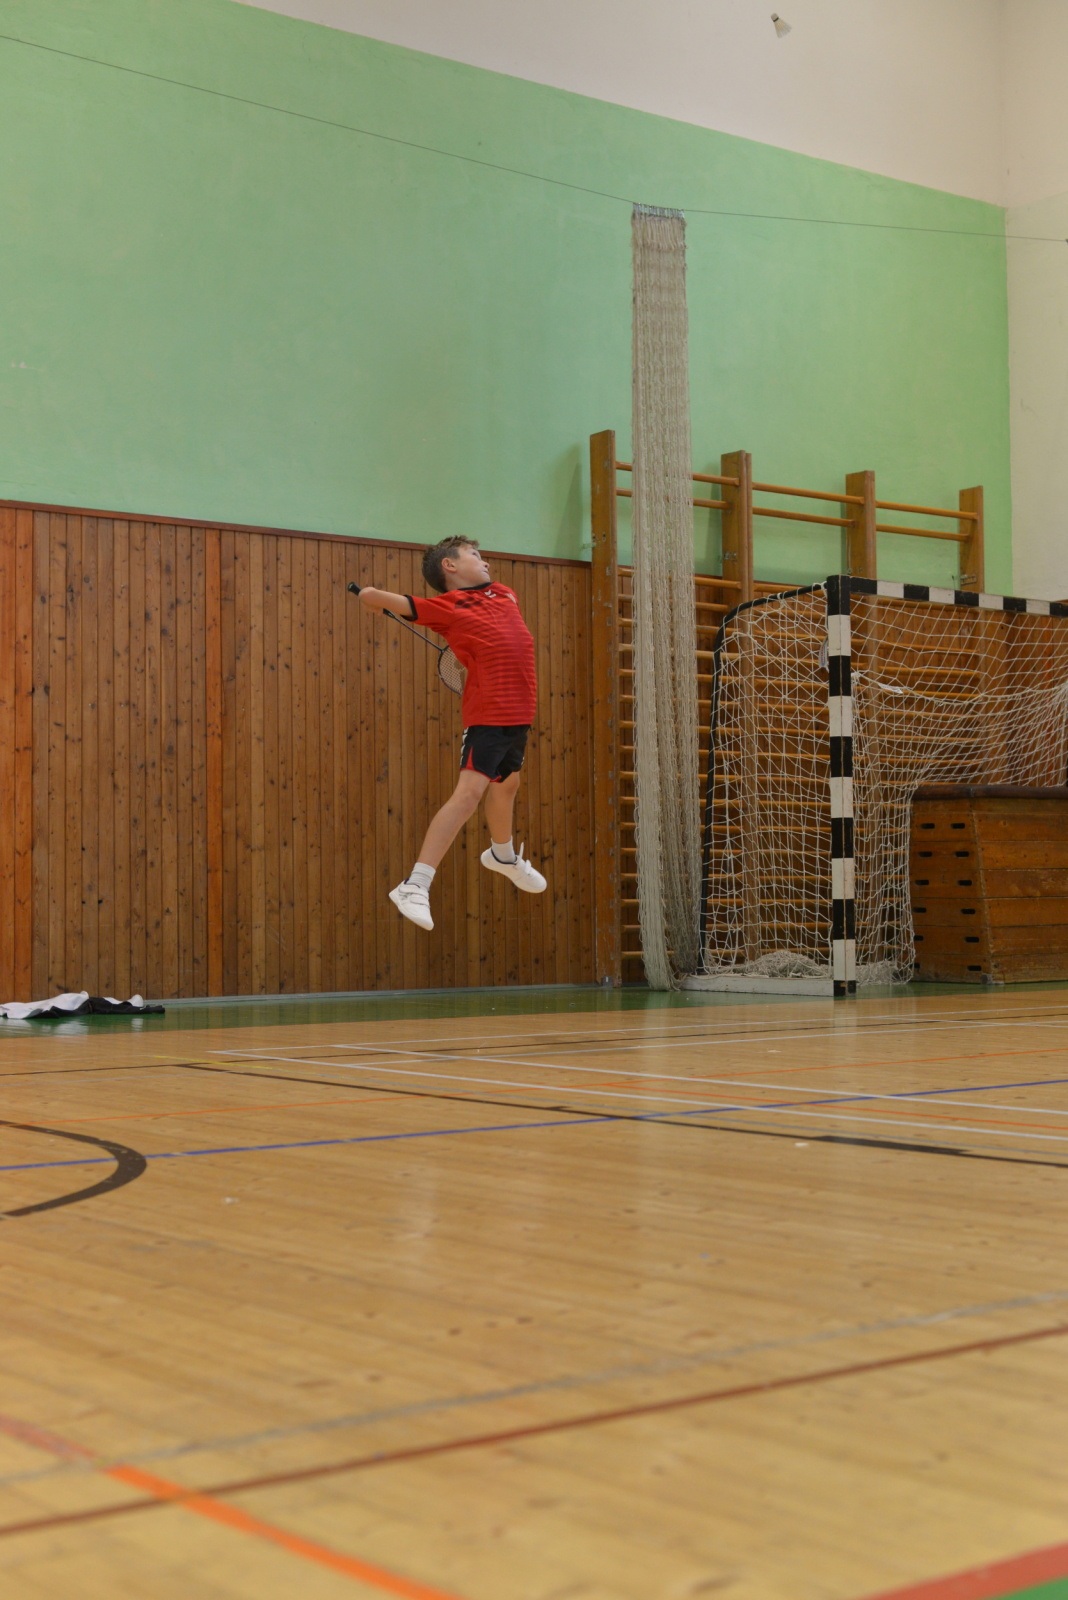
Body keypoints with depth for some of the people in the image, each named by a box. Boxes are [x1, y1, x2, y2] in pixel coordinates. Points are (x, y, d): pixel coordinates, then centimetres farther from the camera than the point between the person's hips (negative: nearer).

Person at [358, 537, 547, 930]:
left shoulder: (502, 592, 11)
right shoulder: (444, 606, -7)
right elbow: (369, 596, -10)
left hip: (519, 712, 7)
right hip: (487, 714, -7)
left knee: (507, 783, 27)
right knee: (469, 792, -19)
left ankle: (503, 855, 53)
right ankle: (415, 886, -21)